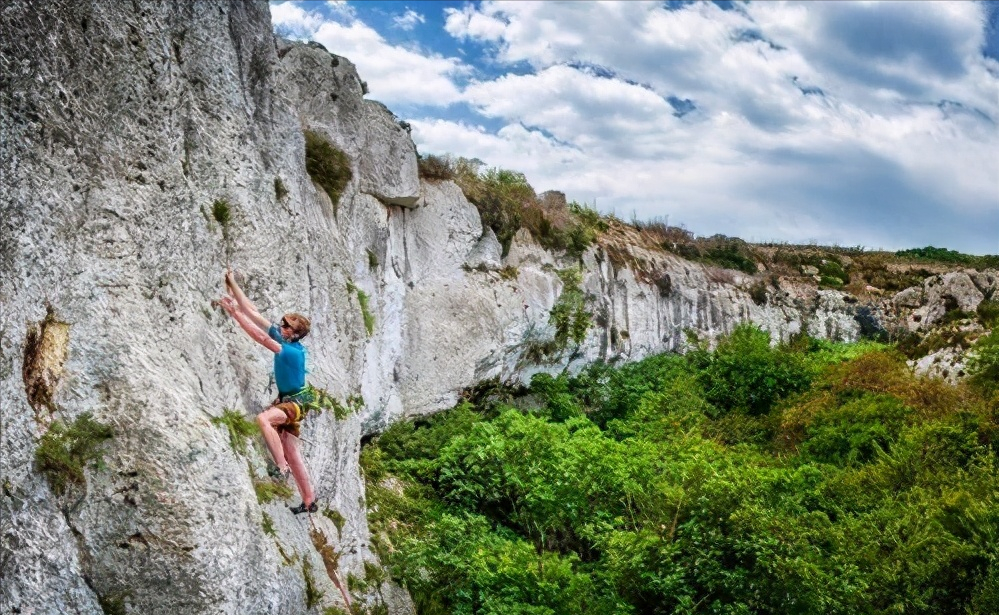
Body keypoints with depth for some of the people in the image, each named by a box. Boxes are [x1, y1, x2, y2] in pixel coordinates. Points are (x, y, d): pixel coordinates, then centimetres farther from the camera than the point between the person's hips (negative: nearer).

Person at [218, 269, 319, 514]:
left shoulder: (294, 351, -24)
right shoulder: (281, 337, -3)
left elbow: (260, 338, -33)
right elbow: (254, 313, -4)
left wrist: (235, 313, -32)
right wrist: (233, 287, -8)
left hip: (297, 401, -9)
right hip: (286, 399, 9)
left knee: (263, 419, -34)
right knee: (292, 452, 11)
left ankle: (281, 467, -30)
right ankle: (309, 501, 19)